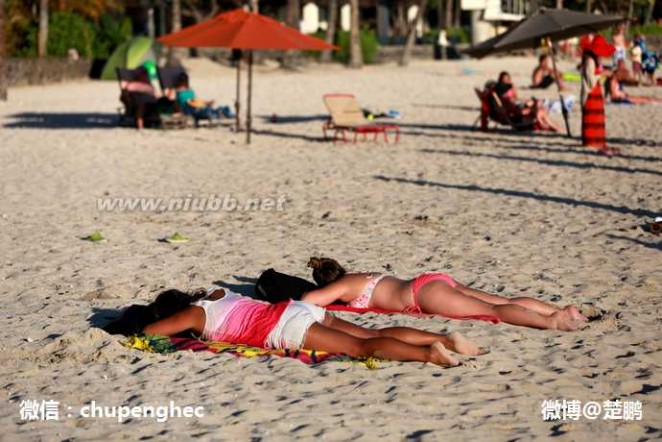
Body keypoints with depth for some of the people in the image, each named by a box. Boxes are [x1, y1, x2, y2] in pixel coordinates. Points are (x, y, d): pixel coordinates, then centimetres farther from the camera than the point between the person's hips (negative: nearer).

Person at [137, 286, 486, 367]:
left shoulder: (192, 314, 6)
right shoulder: (217, 295, 27)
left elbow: (149, 331, 5)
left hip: (286, 326, -8)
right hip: (300, 310, 8)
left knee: (362, 348, -20)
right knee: (371, 335, 0)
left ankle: (429, 354, -36)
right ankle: (445, 339, -11)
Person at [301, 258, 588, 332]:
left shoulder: (342, 286, 7)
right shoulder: (362, 277, 30)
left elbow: (308, 299, -4)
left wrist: (313, 299, 20)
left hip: (425, 292, -8)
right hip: (439, 282, 8)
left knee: (494, 311, -22)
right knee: (503, 302, -1)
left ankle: (551, 323, -36)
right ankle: (561, 312, -11)